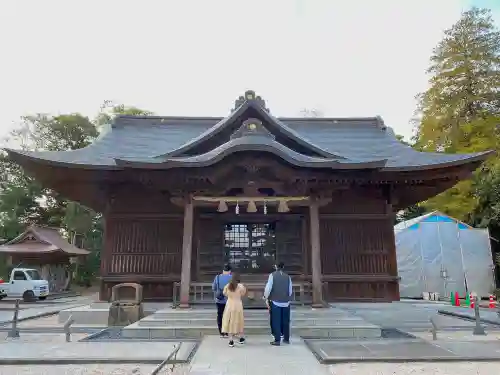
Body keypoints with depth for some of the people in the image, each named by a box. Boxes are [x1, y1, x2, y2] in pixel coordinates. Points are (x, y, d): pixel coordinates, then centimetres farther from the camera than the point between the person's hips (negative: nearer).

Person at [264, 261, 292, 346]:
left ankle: (277, 340, 5)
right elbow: (290, 290, 6)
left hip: (275, 302, -3)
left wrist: (266, 296, 4)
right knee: (285, 321, 14)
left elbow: (268, 288, -10)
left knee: (276, 321, 4)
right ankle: (286, 339, 24)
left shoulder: (272, 275, -6)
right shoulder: (288, 276, 2)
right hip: (286, 302, 3)